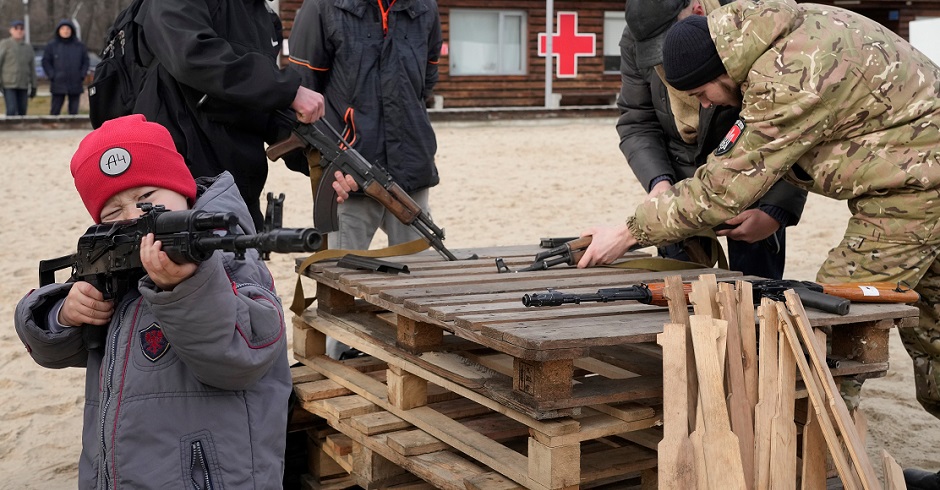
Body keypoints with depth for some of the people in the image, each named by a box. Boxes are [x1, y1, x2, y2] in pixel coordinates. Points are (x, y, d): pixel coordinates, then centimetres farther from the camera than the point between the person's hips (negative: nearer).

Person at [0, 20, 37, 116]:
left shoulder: (28, 48, 12)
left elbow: (32, 68, 13)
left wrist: (33, 86, 10)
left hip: (23, 85, 4)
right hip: (9, 84, -4)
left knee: (22, 111, 3)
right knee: (12, 110, -13)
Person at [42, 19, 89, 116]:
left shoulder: (80, 45, 7)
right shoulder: (51, 46, 4)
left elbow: (85, 61, 10)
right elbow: (45, 62, 4)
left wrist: (82, 75, -3)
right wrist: (52, 76, -7)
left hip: (76, 85, 2)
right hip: (58, 85, -2)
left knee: (74, 110, 6)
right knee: (54, 111, -3)